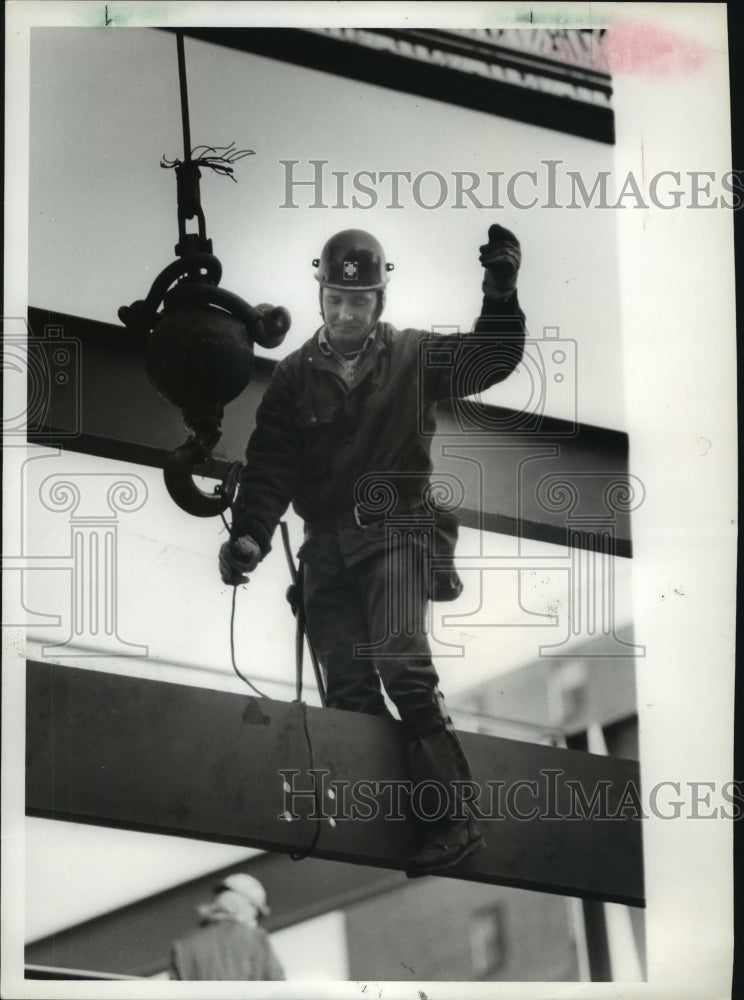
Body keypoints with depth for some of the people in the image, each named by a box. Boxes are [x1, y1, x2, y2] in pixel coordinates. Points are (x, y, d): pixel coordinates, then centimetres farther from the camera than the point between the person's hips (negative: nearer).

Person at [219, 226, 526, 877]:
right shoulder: (295, 377, 12)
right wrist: (250, 534, -9)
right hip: (328, 546, 4)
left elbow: (490, 360, -1)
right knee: (347, 687, -4)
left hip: (395, 530, -4)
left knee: (401, 660, -22)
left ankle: (451, 818, -23)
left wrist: (501, 297, -16)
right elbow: (271, 467, 6)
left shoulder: (413, 357, 8)